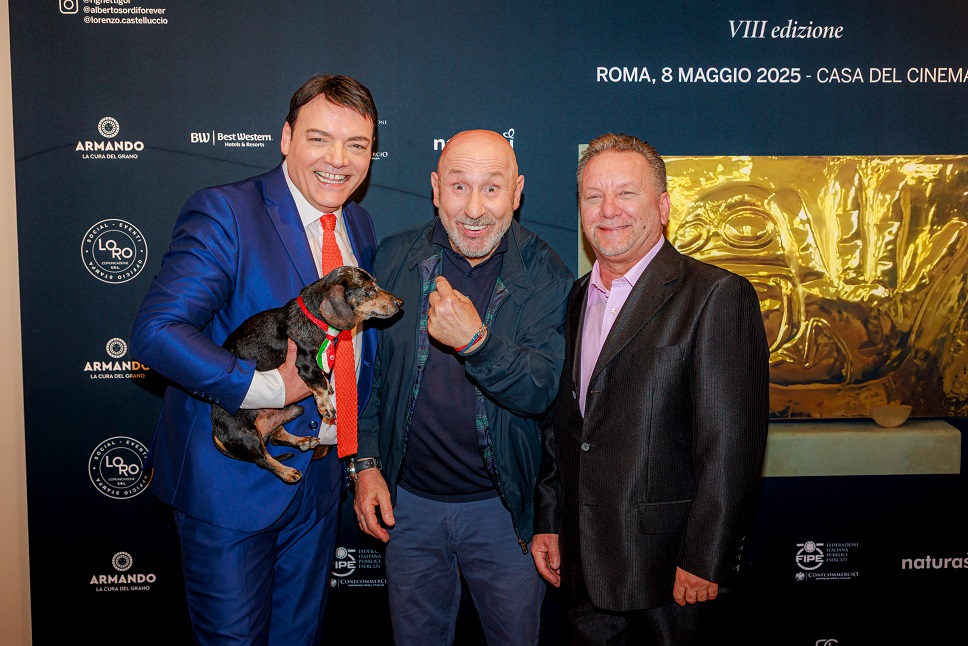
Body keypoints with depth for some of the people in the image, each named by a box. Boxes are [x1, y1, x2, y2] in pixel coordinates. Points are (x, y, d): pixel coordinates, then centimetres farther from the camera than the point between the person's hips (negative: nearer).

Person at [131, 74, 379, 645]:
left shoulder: (360, 226, 6)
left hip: (322, 477, 6)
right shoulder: (225, 213, -16)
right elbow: (158, 331, -26)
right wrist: (271, 388, -26)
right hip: (233, 480, -6)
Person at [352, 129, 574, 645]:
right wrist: (365, 462, 0)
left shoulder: (547, 277, -11)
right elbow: (368, 367, 5)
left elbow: (542, 393, -18)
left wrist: (476, 340, -35)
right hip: (407, 500, 2)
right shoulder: (394, 258, -5)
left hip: (503, 506, -1)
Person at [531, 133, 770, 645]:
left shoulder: (718, 296, -11)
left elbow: (730, 446, -15)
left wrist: (703, 561, -16)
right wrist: (547, 521, 11)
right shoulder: (577, 297, 9)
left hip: (664, 564, -5)